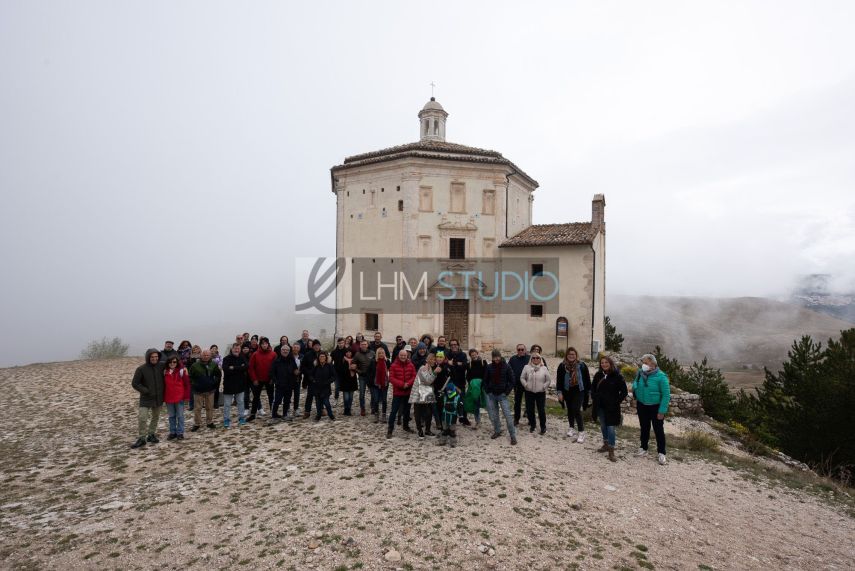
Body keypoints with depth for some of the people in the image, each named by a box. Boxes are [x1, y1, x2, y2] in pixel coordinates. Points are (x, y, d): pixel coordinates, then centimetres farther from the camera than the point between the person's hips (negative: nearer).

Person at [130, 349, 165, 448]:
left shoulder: (161, 366, -3)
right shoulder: (141, 369, -11)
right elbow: (134, 383, -7)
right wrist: (146, 391, -14)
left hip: (159, 398, 3)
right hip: (146, 399, -3)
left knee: (155, 417, 14)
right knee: (142, 418, -9)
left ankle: (151, 435, 29)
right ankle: (141, 438, 3)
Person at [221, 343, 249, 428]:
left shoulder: (242, 358, 2)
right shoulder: (227, 359, -9)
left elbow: (247, 367, -15)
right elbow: (226, 369, -25)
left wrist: (234, 368, -20)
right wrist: (240, 368, -21)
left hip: (240, 384, 3)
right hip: (228, 385, -3)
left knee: (241, 402, 12)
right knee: (227, 404, 6)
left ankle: (241, 418, 24)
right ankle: (226, 419, 18)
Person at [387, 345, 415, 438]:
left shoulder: (411, 365, 2)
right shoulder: (394, 365, -8)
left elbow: (414, 376, 0)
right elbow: (391, 378, -13)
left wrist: (408, 383, -18)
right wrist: (401, 384, -22)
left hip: (408, 392, 4)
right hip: (397, 392, -4)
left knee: (407, 410, 17)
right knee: (394, 411, -3)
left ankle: (406, 426, 34)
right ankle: (390, 429, 4)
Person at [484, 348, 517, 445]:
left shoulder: (506, 367, -6)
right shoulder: (489, 367, -1)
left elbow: (512, 381, -2)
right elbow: (485, 380, 9)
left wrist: (507, 392, -7)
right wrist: (487, 391, 1)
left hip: (502, 395, -3)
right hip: (491, 395, 3)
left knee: (508, 415, -7)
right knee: (493, 415, 10)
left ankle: (513, 436, 2)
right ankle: (497, 431, 30)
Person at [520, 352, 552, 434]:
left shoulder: (544, 368, 0)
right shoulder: (527, 367, 0)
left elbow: (548, 380, 4)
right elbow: (522, 378, 5)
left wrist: (544, 387, -5)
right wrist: (526, 385, -7)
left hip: (541, 393, -1)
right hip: (529, 392, 1)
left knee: (541, 410, 0)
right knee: (530, 410, 8)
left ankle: (543, 427, 17)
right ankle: (532, 425, 27)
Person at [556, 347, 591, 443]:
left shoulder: (582, 366, -7)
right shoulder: (562, 366, -4)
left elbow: (587, 379, 2)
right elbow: (559, 380, 0)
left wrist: (589, 391, 5)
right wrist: (559, 392, -4)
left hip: (579, 392, -3)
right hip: (567, 392, 3)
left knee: (576, 410, -11)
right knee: (570, 410, 15)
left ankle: (581, 432, -2)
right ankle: (571, 428, 33)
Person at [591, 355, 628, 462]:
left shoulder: (617, 376, -11)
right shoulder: (598, 375, 2)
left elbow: (624, 391, -7)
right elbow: (593, 387, 15)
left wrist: (616, 402, -10)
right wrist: (594, 399, 5)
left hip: (612, 407, -5)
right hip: (600, 406, 5)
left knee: (611, 428, -4)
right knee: (603, 426, 18)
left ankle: (611, 451, 4)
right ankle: (606, 445, 35)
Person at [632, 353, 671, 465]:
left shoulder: (661, 376, -20)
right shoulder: (640, 373, -6)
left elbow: (666, 395, -17)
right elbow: (635, 388, 9)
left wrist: (662, 411, -17)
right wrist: (636, 399, -4)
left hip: (655, 407, -4)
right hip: (642, 406, 4)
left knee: (658, 430, 8)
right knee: (644, 428, 18)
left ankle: (661, 453, 23)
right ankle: (643, 448, 33)